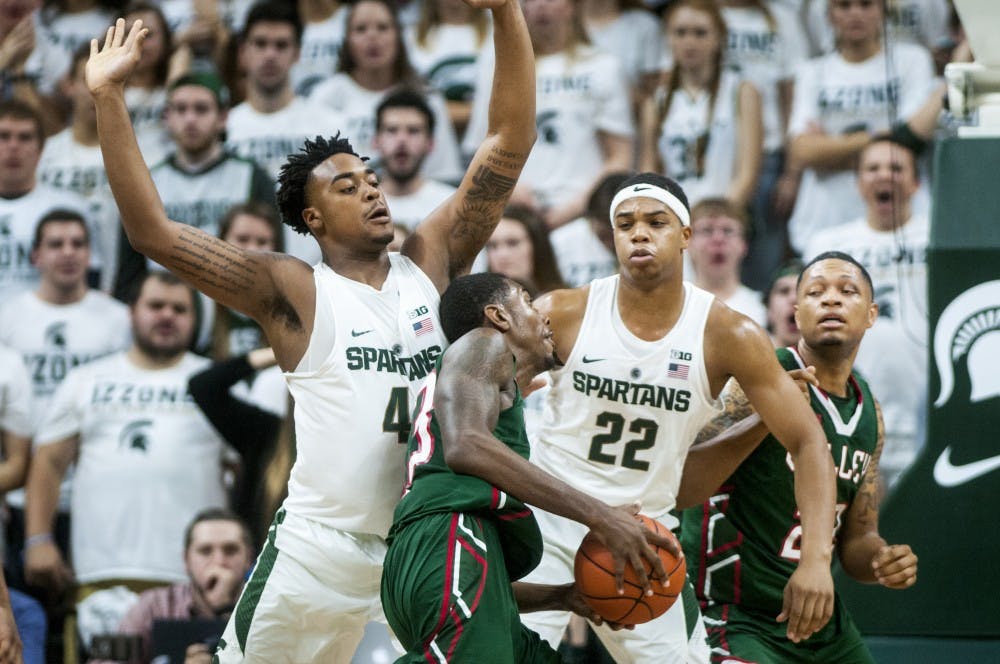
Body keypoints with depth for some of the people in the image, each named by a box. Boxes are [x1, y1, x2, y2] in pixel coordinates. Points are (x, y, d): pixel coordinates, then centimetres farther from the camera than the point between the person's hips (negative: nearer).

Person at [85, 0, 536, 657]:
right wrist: (108, 98, -12)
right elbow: (154, 233, -7)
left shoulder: (433, 260, 8)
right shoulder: (295, 292, -1)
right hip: (323, 547, -3)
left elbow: (510, 144, 4)